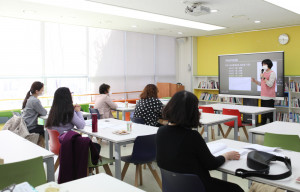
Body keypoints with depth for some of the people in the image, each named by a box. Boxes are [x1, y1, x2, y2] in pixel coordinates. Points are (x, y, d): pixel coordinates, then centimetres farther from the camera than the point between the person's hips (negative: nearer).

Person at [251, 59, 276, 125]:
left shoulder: (272, 73, -8)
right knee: (263, 115, 13)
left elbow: (270, 84, -17)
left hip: (269, 97, -8)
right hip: (263, 96, 8)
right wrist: (255, 81, 8)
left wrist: (263, 77, -20)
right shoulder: (264, 73, 15)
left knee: (270, 114, -4)